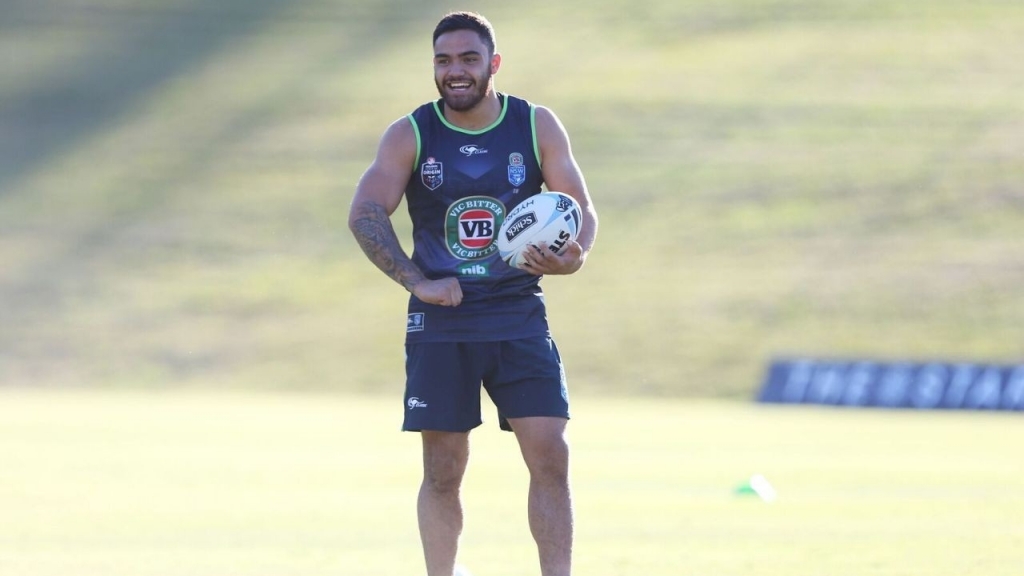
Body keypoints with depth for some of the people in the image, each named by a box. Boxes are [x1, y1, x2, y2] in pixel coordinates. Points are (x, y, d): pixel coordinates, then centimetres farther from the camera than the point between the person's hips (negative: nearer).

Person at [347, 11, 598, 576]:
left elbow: (582, 209, 2)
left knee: (550, 458, -9)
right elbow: (365, 214, -8)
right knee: (442, 471, 1)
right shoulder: (411, 135, -1)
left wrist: (575, 257, -21)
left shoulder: (537, 127, 2)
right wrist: (417, 281, -20)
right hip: (439, 322, 0)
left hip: (519, 316, 1)